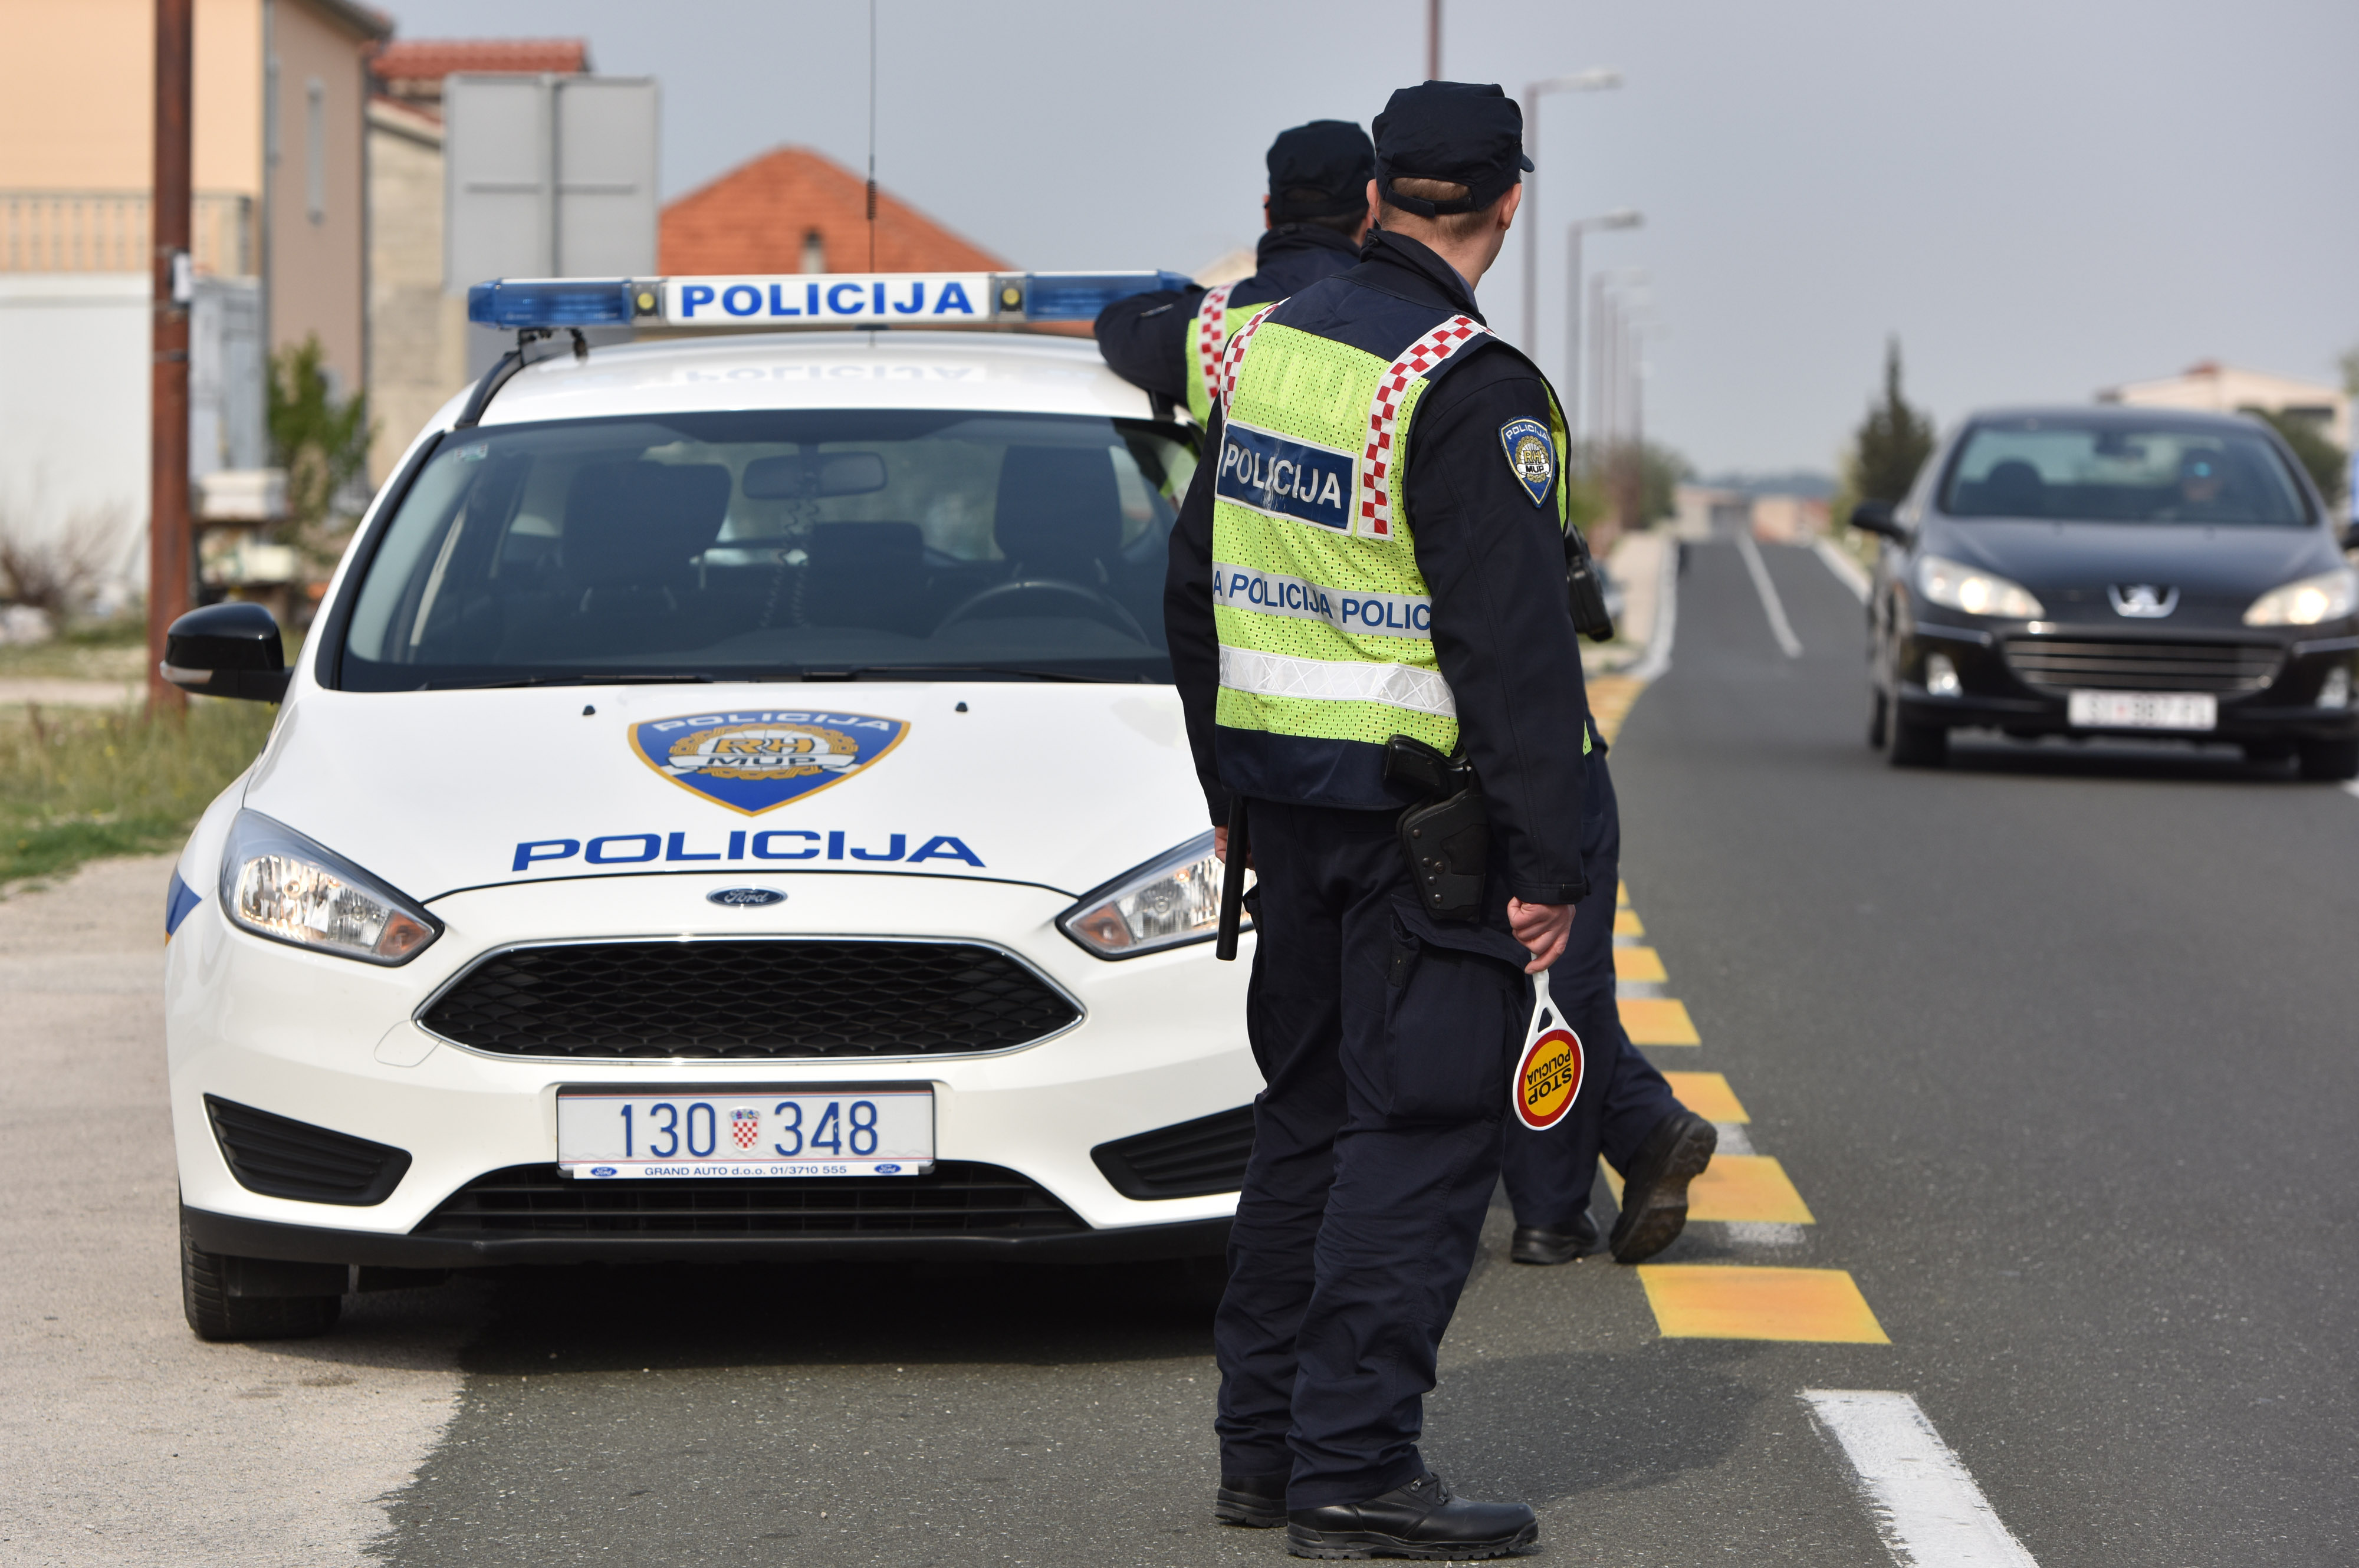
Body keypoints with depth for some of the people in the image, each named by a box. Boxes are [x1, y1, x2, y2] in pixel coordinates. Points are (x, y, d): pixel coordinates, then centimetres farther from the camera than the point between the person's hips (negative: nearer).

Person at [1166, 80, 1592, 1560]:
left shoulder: (1268, 347, 10)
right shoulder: (1470, 388, -16)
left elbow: (1196, 595, 18)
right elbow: (1514, 645, -19)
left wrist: (1233, 792, 25)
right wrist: (1547, 865, -15)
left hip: (1289, 797, 8)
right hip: (1427, 822, -8)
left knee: (1311, 1111, 16)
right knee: (1423, 1134, -4)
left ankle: (1264, 1440, 19)